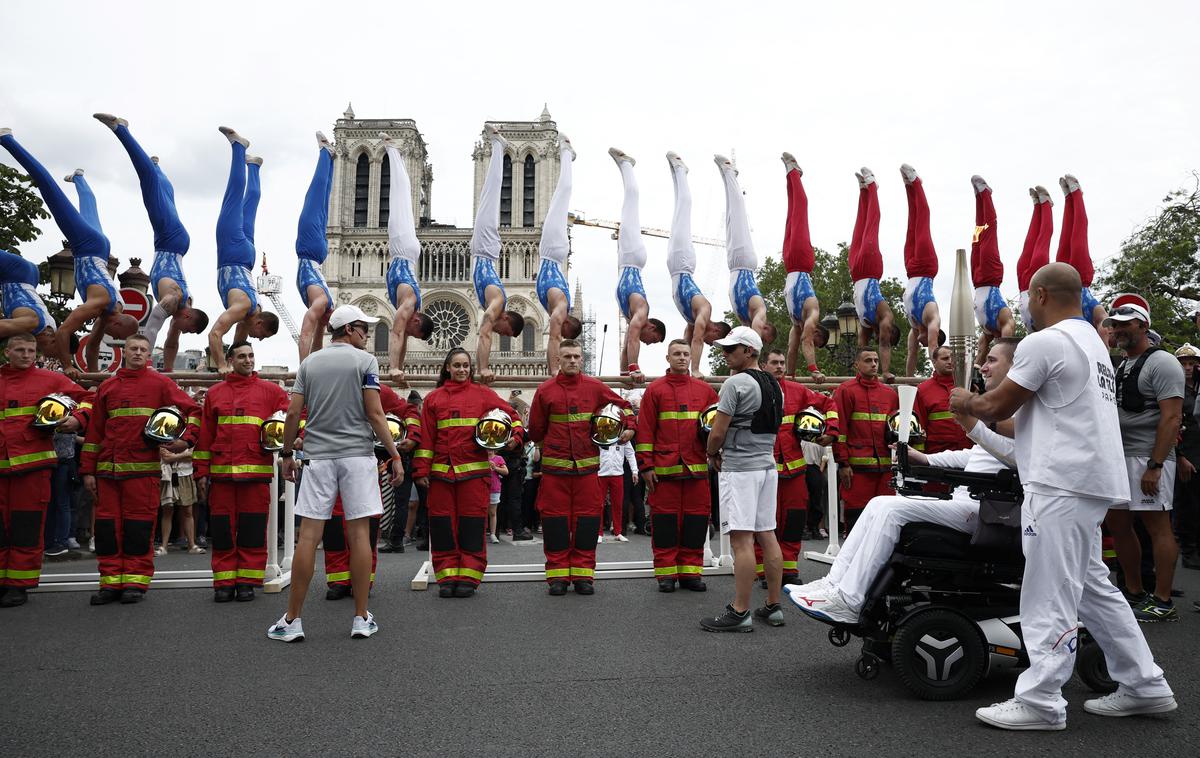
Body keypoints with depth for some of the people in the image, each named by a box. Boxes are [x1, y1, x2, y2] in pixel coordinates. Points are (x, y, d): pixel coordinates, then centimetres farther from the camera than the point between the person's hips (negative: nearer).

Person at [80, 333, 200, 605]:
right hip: (108, 468, 4)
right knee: (108, 524, 4)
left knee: (139, 525, -1)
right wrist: (88, 470, 12)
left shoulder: (160, 383, 6)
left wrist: (186, 440, -11)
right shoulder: (107, 386, 16)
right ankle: (111, 582, 11)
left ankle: (136, 583, 5)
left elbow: (193, 410, 3)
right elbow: (95, 431, 16)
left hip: (143, 467, -4)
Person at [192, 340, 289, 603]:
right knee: (222, 529, 5)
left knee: (252, 529, 1)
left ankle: (247, 582, 10)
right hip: (221, 472, 2)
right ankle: (224, 583, 13)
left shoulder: (271, 391, 8)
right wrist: (201, 470, 9)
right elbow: (205, 435, 13)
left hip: (257, 471, -2)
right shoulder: (215, 393, 13)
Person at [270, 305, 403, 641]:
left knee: (309, 535, 1)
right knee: (359, 533, 1)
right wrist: (394, 455, -4)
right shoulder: (365, 361, -1)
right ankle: (362, 619, 6)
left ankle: (292, 620, 4)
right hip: (357, 455, -3)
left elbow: (293, 413, 5)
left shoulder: (309, 363, 10)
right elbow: (374, 414, -8)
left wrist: (287, 453, 15)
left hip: (318, 456, 3)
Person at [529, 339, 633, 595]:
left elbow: (623, 406, 16)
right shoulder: (545, 390, 4)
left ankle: (583, 574, 10)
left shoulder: (595, 387, 6)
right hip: (554, 467, 0)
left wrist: (629, 428, 3)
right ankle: (558, 575, 10)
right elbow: (535, 430, 11)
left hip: (587, 466, 1)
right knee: (555, 519, 2)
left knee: (587, 518, 2)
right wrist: (549, 449, 10)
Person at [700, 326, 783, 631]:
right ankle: (773, 607, 17)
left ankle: (740, 613, -5)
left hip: (739, 469, -9)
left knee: (742, 539, -8)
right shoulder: (774, 386, 14)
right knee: (767, 535, 11)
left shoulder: (735, 383, -13)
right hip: (767, 465, 9)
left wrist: (712, 454, 8)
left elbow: (718, 432, -13)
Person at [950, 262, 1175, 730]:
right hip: (1091, 481, 10)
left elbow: (996, 406, -7)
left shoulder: (1044, 343, -12)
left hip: (1061, 484, -10)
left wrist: (966, 403, 13)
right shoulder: (1092, 341, 20)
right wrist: (985, 415, 29)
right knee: (1093, 587, 17)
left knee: (1051, 596, -6)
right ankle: (1144, 687, 23)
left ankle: (1040, 701, 0)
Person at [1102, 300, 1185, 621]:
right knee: (1117, 525, 11)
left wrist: (1155, 465, -22)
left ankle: (1162, 602, 2)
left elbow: (1172, 417, -16)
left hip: (1147, 458, -9)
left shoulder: (1161, 363, -9)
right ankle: (1134, 593, 22)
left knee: (1158, 527, -4)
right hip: (1119, 457, 9)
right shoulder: (1120, 366, 18)